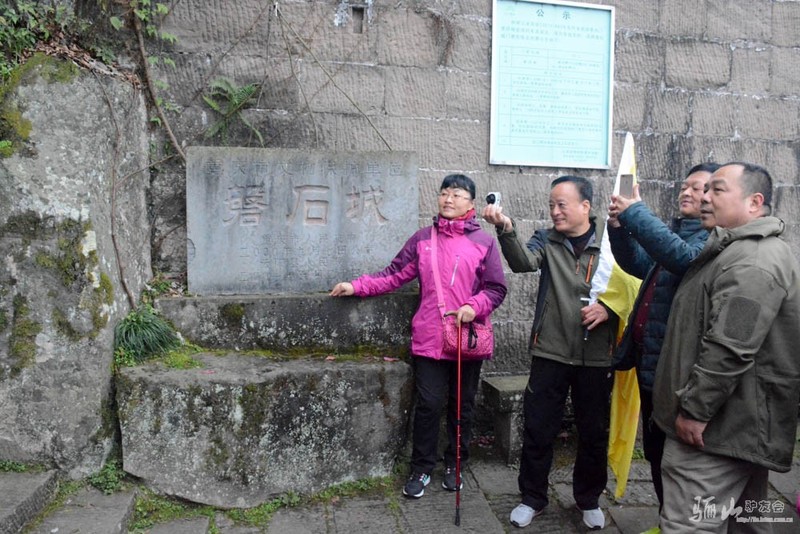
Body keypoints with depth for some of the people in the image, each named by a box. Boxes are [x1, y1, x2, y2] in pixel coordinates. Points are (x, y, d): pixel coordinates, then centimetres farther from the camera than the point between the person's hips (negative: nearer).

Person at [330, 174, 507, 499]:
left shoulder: (484, 242, 0)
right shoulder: (423, 239, 6)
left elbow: (496, 289, 0)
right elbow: (394, 276, 5)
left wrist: (474, 306, -17)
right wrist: (356, 286, -4)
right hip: (429, 339, 0)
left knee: (461, 406, 13)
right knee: (428, 405, 3)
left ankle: (454, 465, 32)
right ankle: (421, 469, 22)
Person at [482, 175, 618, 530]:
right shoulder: (547, 240, 1)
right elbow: (523, 262, -20)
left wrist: (609, 309, -17)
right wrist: (506, 231, -38)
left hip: (596, 357, 0)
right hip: (550, 353, 0)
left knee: (594, 433, 14)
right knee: (538, 429, 8)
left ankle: (589, 499, 36)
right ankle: (532, 498, 28)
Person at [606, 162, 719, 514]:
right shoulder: (677, 230, 15)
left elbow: (685, 258, -32)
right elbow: (638, 264, 18)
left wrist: (636, 214, -29)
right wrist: (619, 227, 0)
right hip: (650, 359, 9)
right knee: (655, 450, 19)